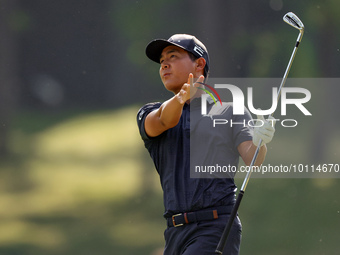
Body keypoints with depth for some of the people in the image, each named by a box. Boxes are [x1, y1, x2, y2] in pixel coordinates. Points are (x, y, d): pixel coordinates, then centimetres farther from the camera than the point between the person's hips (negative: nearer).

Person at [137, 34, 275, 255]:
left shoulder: (230, 112, 8)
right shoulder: (149, 115, 16)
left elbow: (252, 161, -6)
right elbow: (164, 121, -8)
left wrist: (258, 143, -30)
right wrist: (180, 99, -31)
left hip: (217, 230, -5)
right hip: (176, 234, 5)